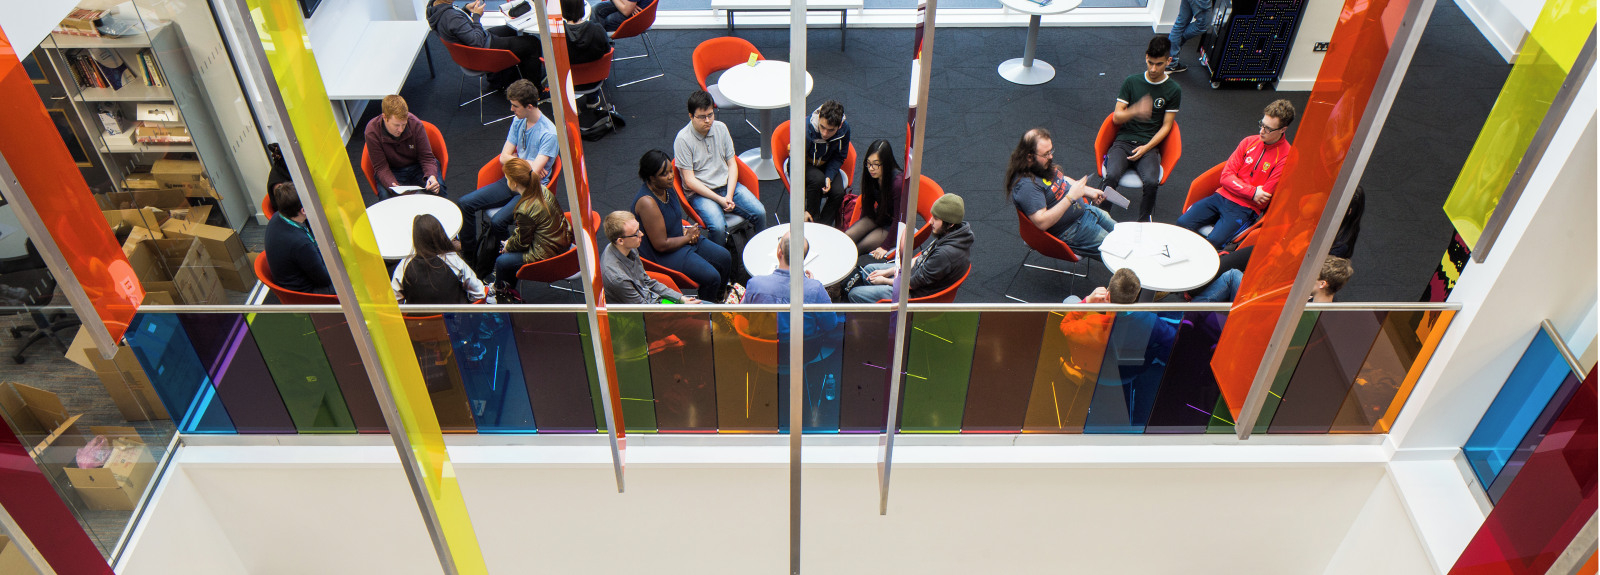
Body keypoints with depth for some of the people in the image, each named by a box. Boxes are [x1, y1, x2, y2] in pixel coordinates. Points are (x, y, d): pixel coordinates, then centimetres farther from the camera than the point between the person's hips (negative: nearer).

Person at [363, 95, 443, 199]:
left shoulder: (416, 124, -17)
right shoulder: (372, 132, -19)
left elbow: (427, 157, -9)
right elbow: (381, 168, -15)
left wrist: (431, 176, -32)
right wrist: (392, 186, -37)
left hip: (417, 167, 1)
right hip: (392, 172, -1)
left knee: (437, 190, -29)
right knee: (386, 195, -33)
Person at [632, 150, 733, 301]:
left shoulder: (666, 187, -4)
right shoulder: (647, 203, -32)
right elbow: (661, 245, -27)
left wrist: (685, 230, -3)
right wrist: (688, 237, -13)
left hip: (681, 239, 10)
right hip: (663, 255, -10)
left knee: (724, 258, 10)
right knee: (711, 276, -18)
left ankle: (718, 298, 34)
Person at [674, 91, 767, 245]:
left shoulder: (720, 128, 4)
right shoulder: (683, 139, -12)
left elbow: (732, 164, 7)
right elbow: (690, 180, -13)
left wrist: (729, 196, -8)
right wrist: (719, 199, -18)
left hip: (727, 185, 5)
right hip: (700, 192, -5)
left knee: (760, 213, -15)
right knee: (718, 227, -30)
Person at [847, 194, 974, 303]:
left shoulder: (946, 254, -36)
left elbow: (913, 283, -24)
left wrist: (884, 280, -7)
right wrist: (888, 272, 5)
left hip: (917, 294, -10)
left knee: (855, 294, -5)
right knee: (869, 268, 21)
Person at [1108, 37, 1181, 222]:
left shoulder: (1173, 90, 6)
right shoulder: (1132, 81, 8)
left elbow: (1166, 126, 5)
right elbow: (1116, 117, 3)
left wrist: (1146, 148, -9)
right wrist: (1136, 110, -19)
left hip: (1149, 145, 0)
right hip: (1124, 140, 0)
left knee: (1151, 182, -29)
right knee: (1112, 175, -30)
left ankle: (1144, 220, -8)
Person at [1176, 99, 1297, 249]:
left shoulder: (1286, 157, -8)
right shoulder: (1249, 141, 9)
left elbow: (1264, 196, -10)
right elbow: (1226, 176, 4)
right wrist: (1252, 192, -9)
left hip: (1244, 208, -5)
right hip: (1221, 196, 5)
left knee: (1213, 241, -29)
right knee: (1183, 222, -17)